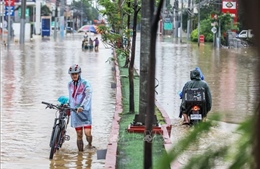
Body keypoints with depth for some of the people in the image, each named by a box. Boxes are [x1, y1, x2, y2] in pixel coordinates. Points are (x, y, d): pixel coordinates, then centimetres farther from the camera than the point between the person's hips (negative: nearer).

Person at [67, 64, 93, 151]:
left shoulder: (85, 84, -8)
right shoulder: (70, 84, 10)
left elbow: (88, 96, -20)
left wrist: (82, 106, -33)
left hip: (85, 111, -4)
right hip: (75, 112, 4)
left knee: (87, 133, -12)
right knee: (79, 134, 4)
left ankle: (90, 144, 17)